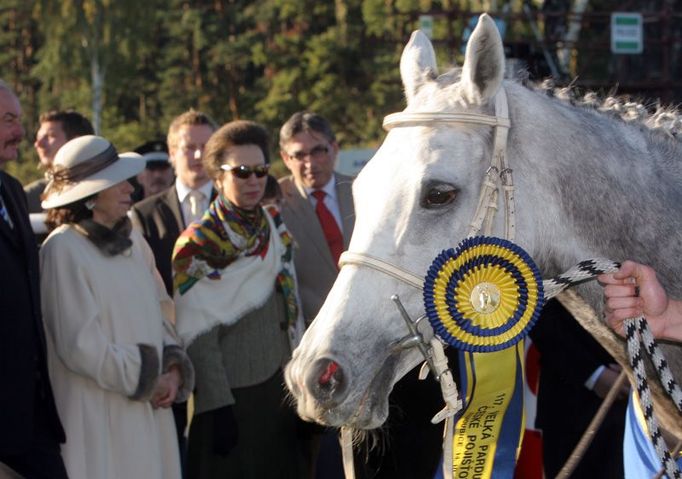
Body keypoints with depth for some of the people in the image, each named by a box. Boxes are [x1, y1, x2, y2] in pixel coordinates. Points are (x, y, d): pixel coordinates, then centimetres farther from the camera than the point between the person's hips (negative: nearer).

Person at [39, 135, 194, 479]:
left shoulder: (134, 243, 10)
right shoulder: (63, 250, -11)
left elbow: (160, 313, 16)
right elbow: (80, 346, -14)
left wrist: (174, 369, -1)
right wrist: (147, 379, -6)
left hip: (148, 410, 6)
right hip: (96, 416, -6)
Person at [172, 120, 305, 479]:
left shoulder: (275, 227, 8)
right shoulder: (198, 244, -10)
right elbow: (198, 339, -14)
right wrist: (218, 408, -18)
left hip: (279, 392, 6)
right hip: (232, 399, -6)